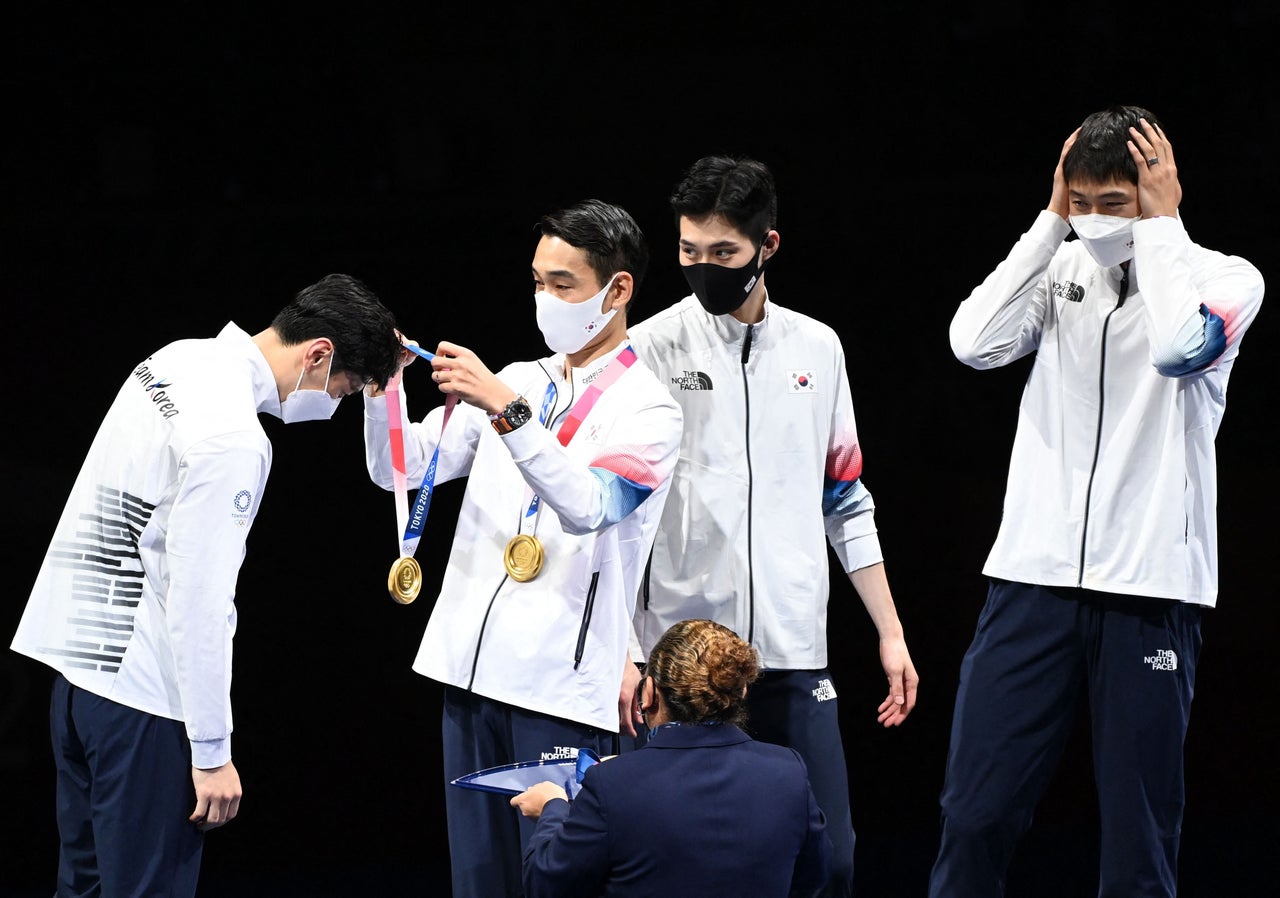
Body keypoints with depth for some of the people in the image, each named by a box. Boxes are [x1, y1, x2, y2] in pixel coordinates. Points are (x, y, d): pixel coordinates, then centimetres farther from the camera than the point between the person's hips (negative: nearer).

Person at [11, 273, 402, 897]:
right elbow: (198, 602, -21)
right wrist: (212, 752, -16)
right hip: (143, 690, -10)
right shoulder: (232, 437, -21)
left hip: (75, 661, 10)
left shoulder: (176, 361, 7)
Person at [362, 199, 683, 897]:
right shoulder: (514, 382, 17)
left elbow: (588, 505, -20)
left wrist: (506, 410, -28)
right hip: (472, 669, 6)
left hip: (561, 683, -6)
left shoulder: (648, 408, -2)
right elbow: (400, 468, 14)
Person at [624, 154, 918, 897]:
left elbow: (847, 505, 17)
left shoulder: (817, 349, 11)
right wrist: (621, 653, -10)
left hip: (794, 654, 3)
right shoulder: (650, 350, 0)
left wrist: (891, 633, 12)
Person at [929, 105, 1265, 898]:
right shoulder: (1060, 268, 11)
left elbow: (1179, 346, -21)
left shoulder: (1225, 280, 1)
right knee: (975, 817, -2)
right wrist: (1052, 221, -3)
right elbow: (975, 343, -7)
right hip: (1034, 574, 3)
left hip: (1151, 588, -3)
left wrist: (1160, 223, -10)